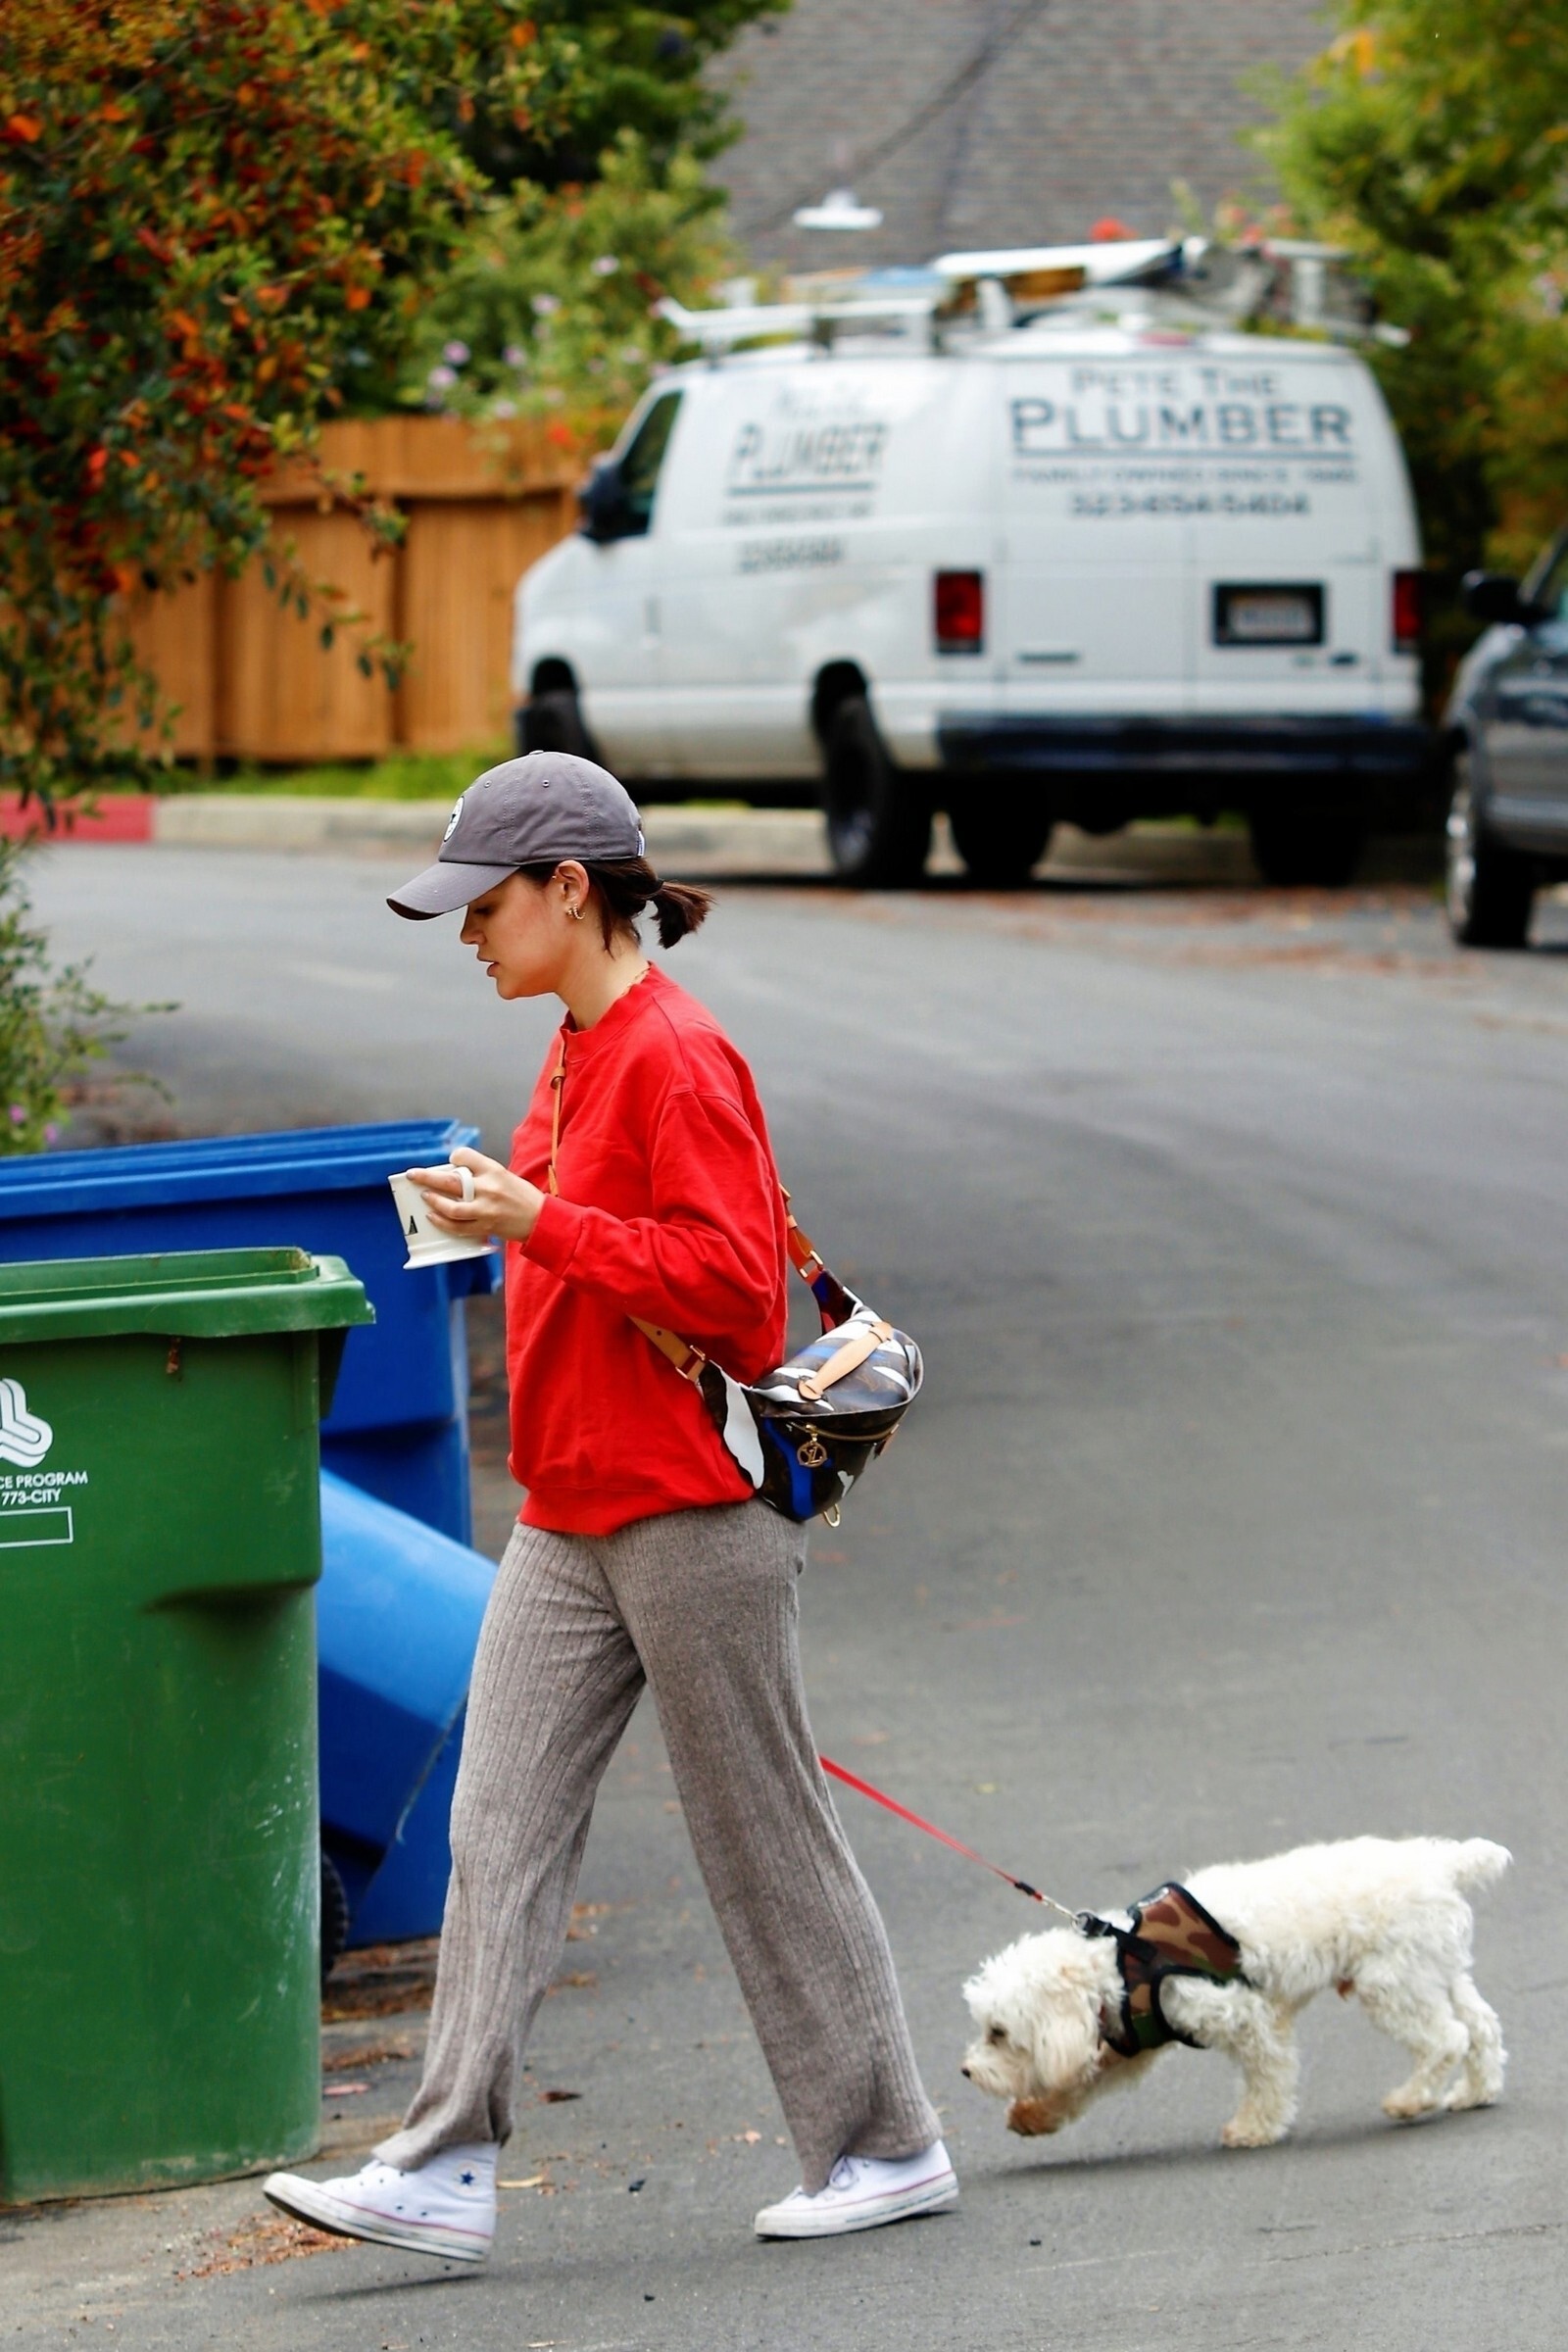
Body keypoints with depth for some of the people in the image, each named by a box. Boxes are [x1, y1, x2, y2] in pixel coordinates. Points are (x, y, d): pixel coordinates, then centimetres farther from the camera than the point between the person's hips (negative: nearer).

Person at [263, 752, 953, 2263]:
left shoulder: (676, 1056, -15)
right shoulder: (576, 1054, 13)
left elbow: (728, 1281, -21)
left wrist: (541, 1224, -21)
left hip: (692, 1511, -9)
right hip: (572, 1516, 9)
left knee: (765, 1834, 1)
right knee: (501, 1826, 2)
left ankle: (885, 2146, 13)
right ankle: (446, 2170, 0)